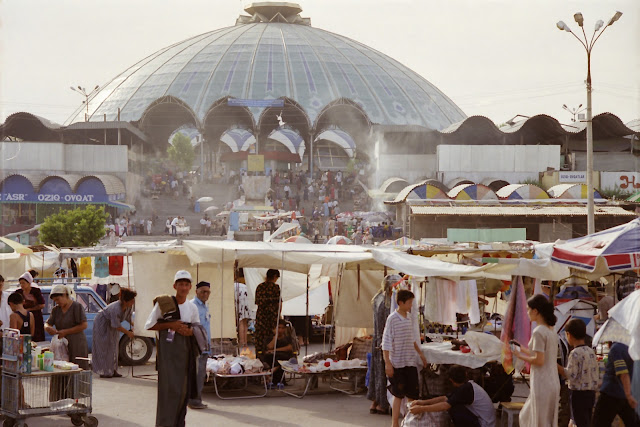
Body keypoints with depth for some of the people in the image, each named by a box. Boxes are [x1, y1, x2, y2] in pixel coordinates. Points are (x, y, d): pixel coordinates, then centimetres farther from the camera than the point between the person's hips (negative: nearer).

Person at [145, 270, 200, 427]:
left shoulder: (192, 308, 11)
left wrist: (190, 332, -2)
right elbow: (149, 325, -2)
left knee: (184, 389, 6)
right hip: (167, 350, -5)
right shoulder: (163, 303, -4)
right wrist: (170, 325, -12)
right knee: (169, 387, -12)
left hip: (185, 350, 5)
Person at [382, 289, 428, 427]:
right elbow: (386, 342, -14)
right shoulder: (392, 318, -13)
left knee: (413, 394, 8)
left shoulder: (409, 317, 9)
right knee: (398, 395, -2)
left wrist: (420, 354, 25)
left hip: (410, 362, 6)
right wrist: (387, 363, -18)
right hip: (397, 363, -6)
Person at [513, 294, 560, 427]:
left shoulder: (538, 332, -16)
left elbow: (539, 360, -19)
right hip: (554, 384, 9)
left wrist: (520, 356, -7)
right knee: (526, 416, 20)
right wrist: (525, 350, 18)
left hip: (542, 385, -9)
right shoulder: (552, 330, 11)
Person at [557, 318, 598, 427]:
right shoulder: (591, 352, 9)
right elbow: (597, 374, 12)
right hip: (591, 393, 8)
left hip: (578, 394, -8)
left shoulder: (575, 353, -16)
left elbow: (570, 375, -20)